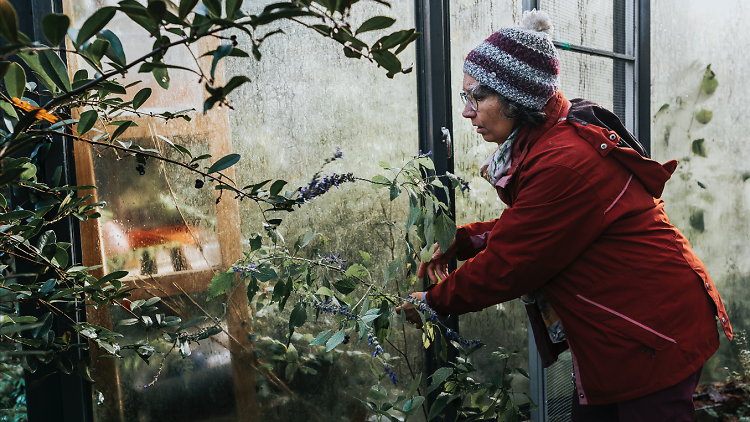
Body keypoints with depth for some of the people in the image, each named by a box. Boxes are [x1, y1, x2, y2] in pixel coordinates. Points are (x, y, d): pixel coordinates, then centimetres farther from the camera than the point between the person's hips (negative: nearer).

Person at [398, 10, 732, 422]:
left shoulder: (564, 162, -28)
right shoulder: (551, 138, 5)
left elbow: (507, 266, -22)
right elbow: (521, 226, 14)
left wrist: (433, 301, -8)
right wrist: (459, 242, 1)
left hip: (655, 333, -10)